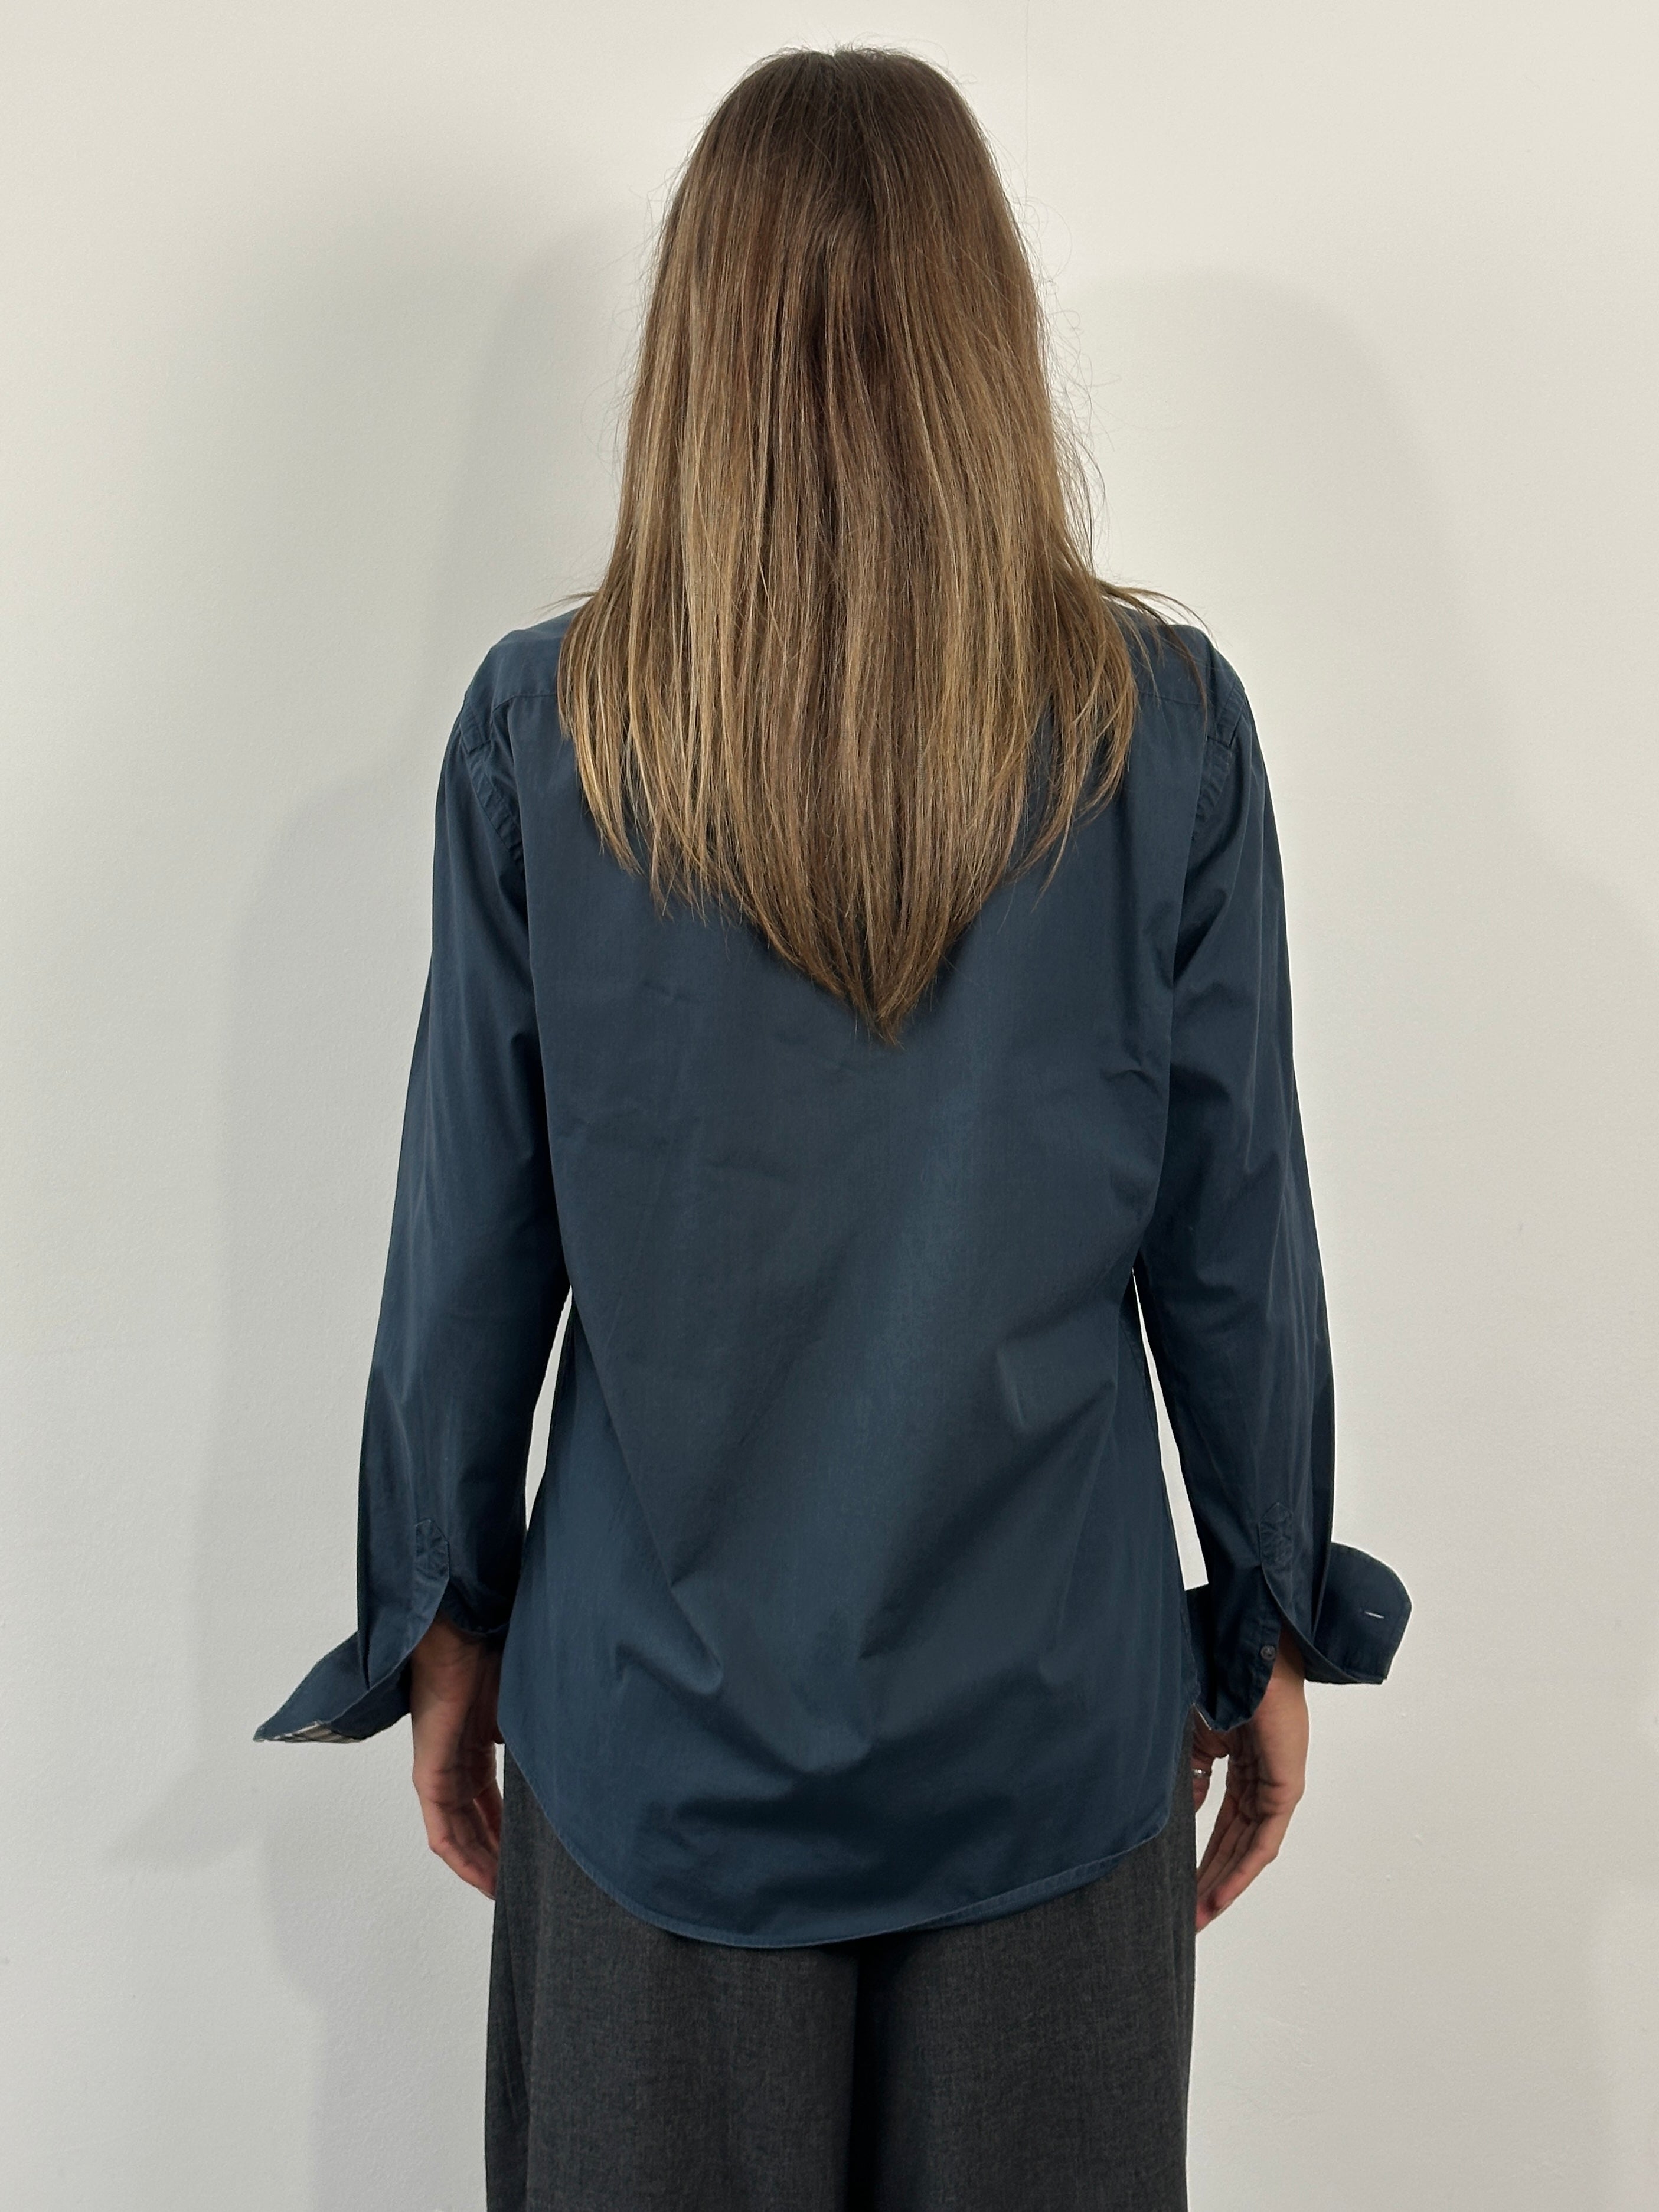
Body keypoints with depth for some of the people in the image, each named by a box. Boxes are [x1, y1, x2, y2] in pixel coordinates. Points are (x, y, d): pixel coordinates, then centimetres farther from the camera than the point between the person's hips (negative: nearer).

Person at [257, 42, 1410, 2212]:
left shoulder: (538, 731, -10)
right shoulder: (1165, 726, -10)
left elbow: (472, 1245, -5)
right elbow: (1236, 1240, -5)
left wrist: (437, 1623, 9)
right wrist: (1272, 1629, 9)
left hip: (659, 1720, 0)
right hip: (1050, 1713, 1)